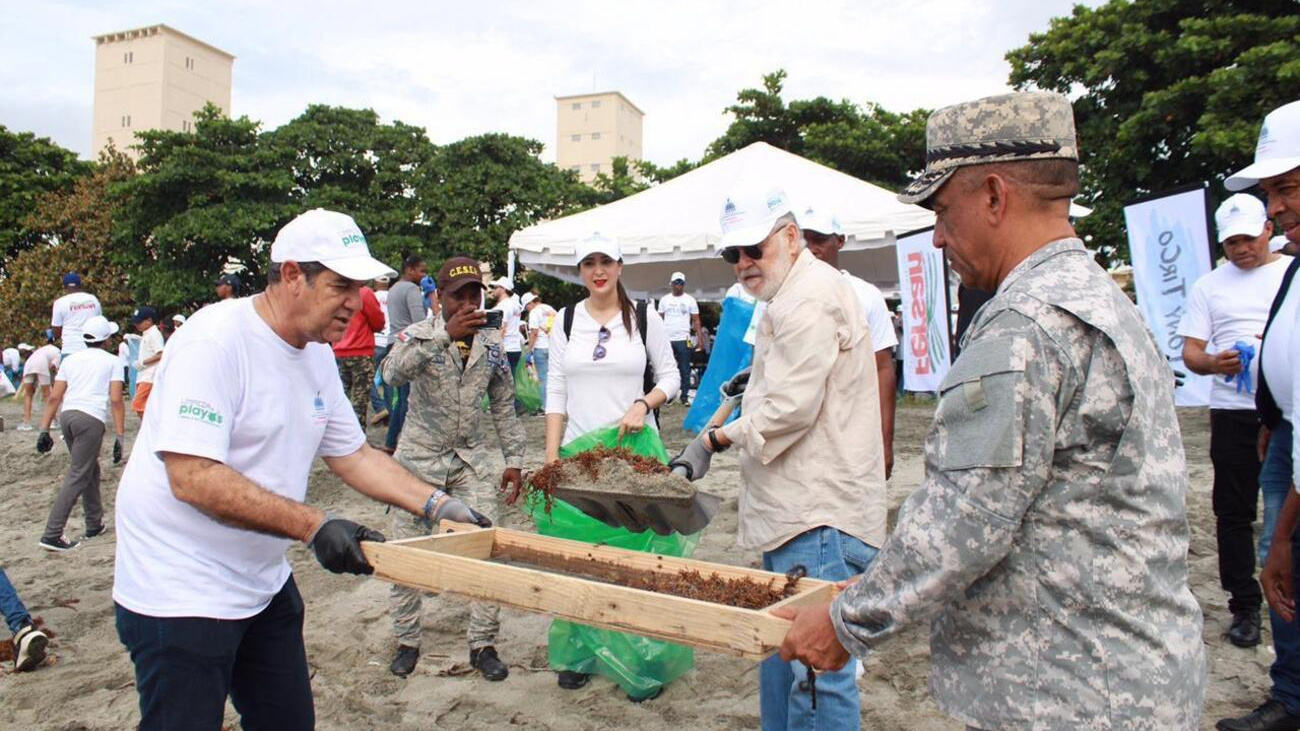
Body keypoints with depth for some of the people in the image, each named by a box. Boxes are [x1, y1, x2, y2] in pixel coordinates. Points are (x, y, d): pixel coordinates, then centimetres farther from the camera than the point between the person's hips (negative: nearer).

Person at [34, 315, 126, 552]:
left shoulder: (71, 359, 19)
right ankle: (51, 535, -10)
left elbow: (54, 397, 11)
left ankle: (94, 525, 28)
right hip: (91, 418, -6)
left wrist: (44, 429, 12)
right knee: (77, 477, -5)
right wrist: (119, 436, -6)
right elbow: (116, 400, -4)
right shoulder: (112, 361, 6)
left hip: (67, 415, 6)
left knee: (91, 470, 20)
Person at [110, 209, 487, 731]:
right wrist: (312, 525, -31)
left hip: (264, 585, 8)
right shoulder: (215, 339, -21)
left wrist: (437, 506, 1)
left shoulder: (317, 355, 5)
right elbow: (193, 478, -28)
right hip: (181, 596, -8)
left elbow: (353, 454, 12)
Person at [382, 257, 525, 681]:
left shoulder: (491, 344, 2)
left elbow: (503, 406, 10)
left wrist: (514, 460, 7)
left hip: (470, 461, 3)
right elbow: (393, 373, -32)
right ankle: (407, 642, 23)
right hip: (419, 459, -2)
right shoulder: (419, 335, -9)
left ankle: (483, 645, 12)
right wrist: (446, 335, -39)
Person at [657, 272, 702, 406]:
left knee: (685, 370, 1)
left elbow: (696, 320, 4)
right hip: (667, 339, 2)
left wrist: (699, 338, -4)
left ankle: (685, 396, 6)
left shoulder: (689, 300, 6)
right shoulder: (664, 300, 10)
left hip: (683, 339, -1)